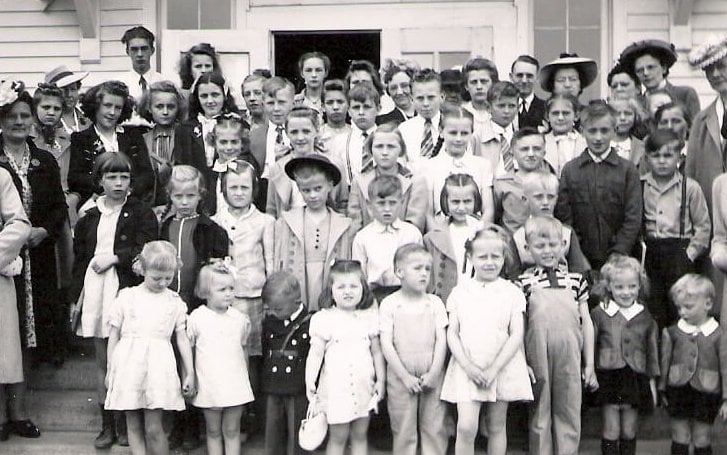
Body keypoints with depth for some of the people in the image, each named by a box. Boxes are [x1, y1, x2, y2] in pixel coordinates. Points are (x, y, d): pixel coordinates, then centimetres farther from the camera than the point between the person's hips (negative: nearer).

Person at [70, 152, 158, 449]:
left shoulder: (142, 215, 1)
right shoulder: (88, 219, 13)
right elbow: (79, 260, 14)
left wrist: (114, 257, -12)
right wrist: (76, 298, 10)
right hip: (95, 292, 4)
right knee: (102, 361, 8)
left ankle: (128, 424, 11)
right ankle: (107, 425, 15)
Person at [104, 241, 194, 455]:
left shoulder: (175, 302, 6)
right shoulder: (126, 297, 4)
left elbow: (182, 338, 7)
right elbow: (114, 335, 9)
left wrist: (190, 372, 5)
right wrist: (110, 370, 9)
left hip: (158, 366, -1)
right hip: (128, 365, 1)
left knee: (153, 428, -2)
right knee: (134, 426, 7)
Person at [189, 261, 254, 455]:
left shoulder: (240, 319, 2)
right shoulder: (197, 318, -6)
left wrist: (245, 379, 16)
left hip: (235, 386, 2)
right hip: (209, 386, -1)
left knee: (232, 431, 8)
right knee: (213, 432, 10)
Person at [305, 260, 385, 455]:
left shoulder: (369, 317, 4)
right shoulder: (324, 319, -6)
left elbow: (377, 352, 10)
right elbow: (315, 353, -6)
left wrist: (381, 380, 8)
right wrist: (310, 380, -13)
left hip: (364, 387, 3)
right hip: (336, 387, -3)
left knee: (360, 435, 13)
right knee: (338, 437, 5)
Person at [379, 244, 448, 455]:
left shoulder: (435, 303, 3)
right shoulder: (389, 304, -4)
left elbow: (441, 340, 0)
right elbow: (386, 345, -7)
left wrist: (434, 373, -9)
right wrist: (405, 376, -11)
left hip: (431, 377, 2)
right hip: (401, 378, -2)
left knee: (435, 429, 6)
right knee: (404, 432, 5)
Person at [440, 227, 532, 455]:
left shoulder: (511, 292, 2)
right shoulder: (459, 292, 4)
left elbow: (516, 335, -3)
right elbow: (452, 334, 2)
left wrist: (493, 369, -12)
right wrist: (468, 366, -11)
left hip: (502, 368, 0)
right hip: (467, 369, 0)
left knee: (496, 427, 10)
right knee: (466, 426, -11)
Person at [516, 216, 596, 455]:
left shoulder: (576, 281, 8)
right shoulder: (524, 283, 0)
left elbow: (586, 323, 10)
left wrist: (589, 364, 8)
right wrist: (522, 364, -7)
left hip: (570, 358, 2)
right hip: (538, 360, -2)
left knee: (569, 415, 8)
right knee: (540, 416, 9)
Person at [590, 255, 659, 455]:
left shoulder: (645, 317, 6)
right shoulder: (599, 314, -3)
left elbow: (652, 351, 12)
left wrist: (652, 382, 10)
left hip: (635, 379, 2)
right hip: (608, 377, -2)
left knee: (629, 432, 10)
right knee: (611, 431, -1)